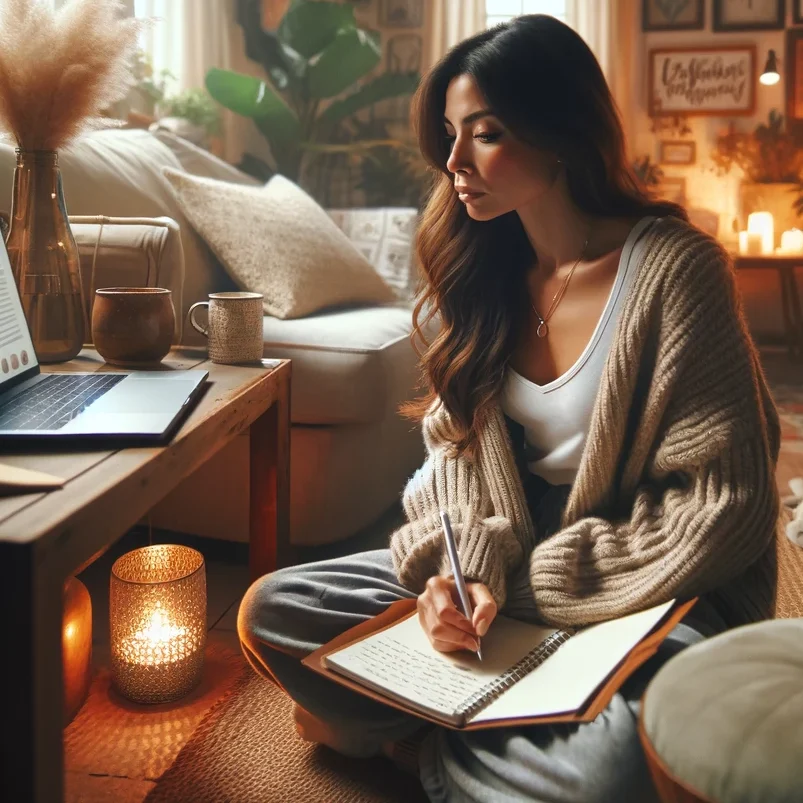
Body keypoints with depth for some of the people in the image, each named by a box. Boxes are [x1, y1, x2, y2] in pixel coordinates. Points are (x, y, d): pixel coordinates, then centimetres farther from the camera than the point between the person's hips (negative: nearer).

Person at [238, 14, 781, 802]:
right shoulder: (481, 270, 1)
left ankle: (417, 740, -8)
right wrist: (469, 566, -17)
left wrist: (529, 583, -13)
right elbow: (454, 450, 5)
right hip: (506, 570, 5)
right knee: (270, 613, -8)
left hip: (647, 595, -4)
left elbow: (724, 508, -15)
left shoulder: (674, 269, -15)